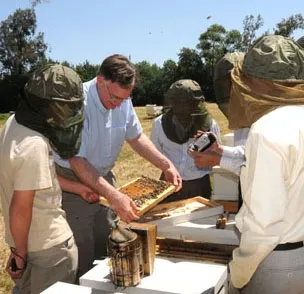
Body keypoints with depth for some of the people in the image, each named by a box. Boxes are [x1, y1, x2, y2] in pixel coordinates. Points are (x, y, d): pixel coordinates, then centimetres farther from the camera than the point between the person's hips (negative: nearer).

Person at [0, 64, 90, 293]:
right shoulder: (34, 145, -30)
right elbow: (20, 208, -25)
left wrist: (74, 187, 15)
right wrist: (20, 253, -12)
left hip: (27, 238, 9)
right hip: (48, 244, -8)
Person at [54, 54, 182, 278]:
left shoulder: (123, 101, -7)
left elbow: (136, 137, 7)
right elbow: (77, 162, -28)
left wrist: (167, 166, -3)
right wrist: (114, 196, -36)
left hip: (104, 177, 6)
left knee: (108, 251, 11)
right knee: (83, 262, 0)